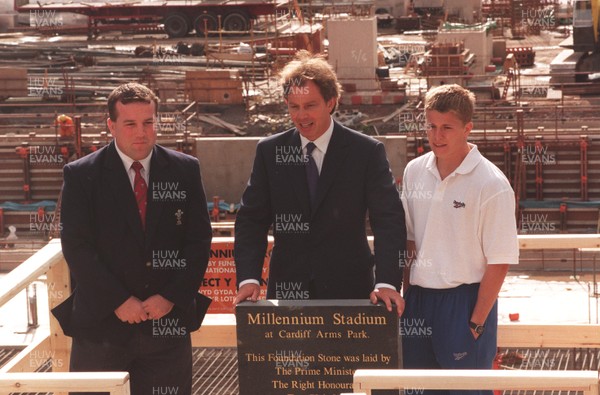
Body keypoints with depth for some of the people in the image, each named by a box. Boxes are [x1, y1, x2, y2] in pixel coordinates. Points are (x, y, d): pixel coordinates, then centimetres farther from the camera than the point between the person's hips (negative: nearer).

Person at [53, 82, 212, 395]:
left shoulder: (185, 170, 5)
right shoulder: (81, 176, -1)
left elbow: (199, 240, 3)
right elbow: (76, 247, -7)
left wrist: (172, 297, -8)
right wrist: (119, 301, -13)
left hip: (168, 321, 2)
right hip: (102, 323, -2)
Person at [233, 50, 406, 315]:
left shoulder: (367, 152, -2)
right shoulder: (269, 152, 5)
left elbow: (388, 220, -6)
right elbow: (251, 220, 4)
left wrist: (386, 282, -20)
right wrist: (248, 278, -11)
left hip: (349, 290, -1)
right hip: (288, 290, 2)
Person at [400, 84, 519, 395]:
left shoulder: (491, 184, -11)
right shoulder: (414, 172, 5)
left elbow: (499, 263, -11)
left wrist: (476, 322, -13)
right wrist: (403, 298, 6)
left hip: (465, 299, -5)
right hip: (418, 299, 5)